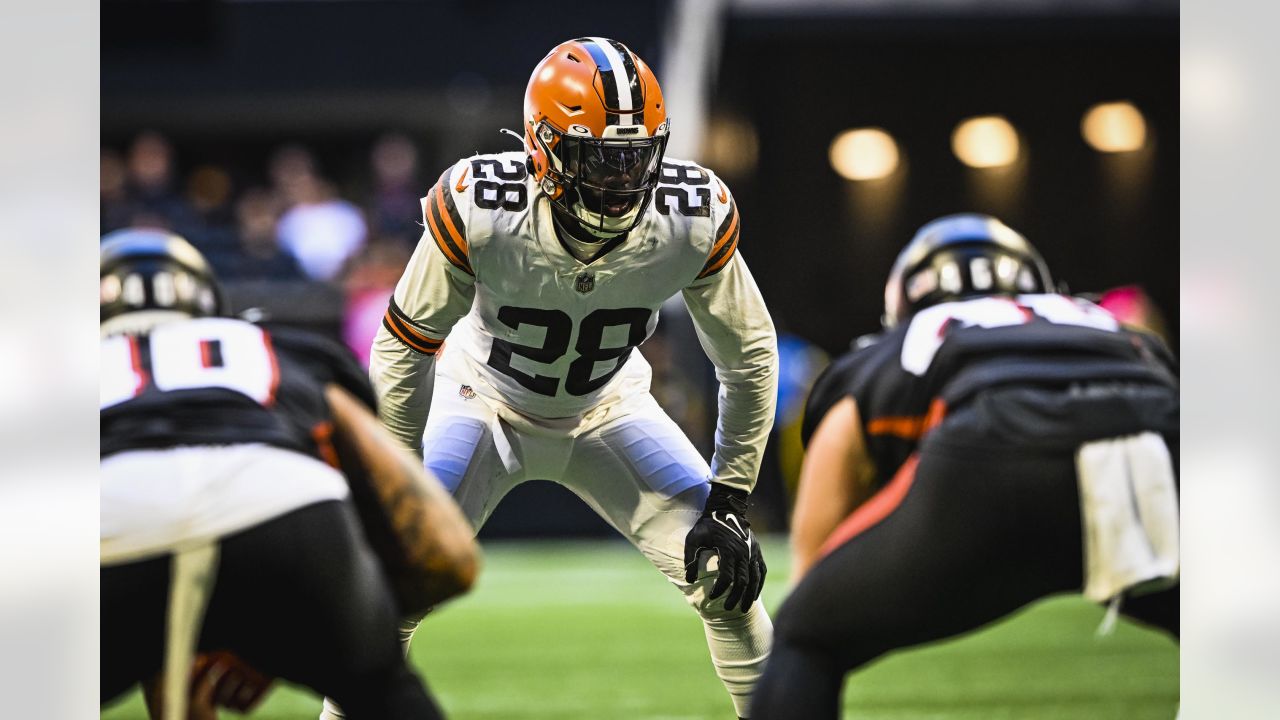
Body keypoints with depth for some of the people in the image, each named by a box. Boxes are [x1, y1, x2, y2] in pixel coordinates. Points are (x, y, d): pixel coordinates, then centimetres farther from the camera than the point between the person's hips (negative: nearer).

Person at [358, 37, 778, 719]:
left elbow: (749, 356, -12)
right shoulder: (479, 210, -34)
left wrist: (730, 501, -13)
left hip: (608, 409, 2)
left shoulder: (695, 220, -28)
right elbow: (403, 348, -19)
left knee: (723, 570, -11)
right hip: (485, 402, -2)